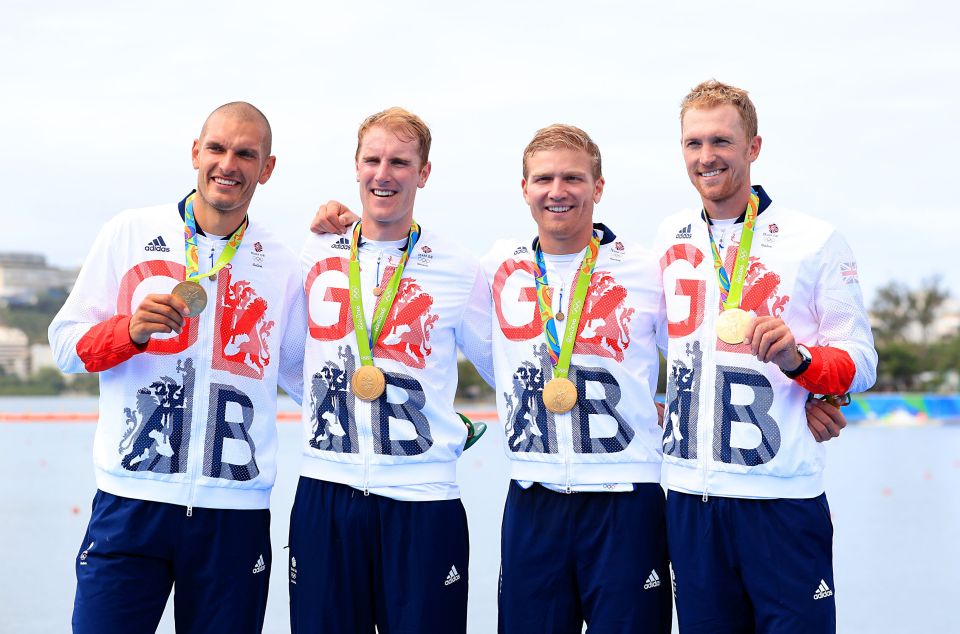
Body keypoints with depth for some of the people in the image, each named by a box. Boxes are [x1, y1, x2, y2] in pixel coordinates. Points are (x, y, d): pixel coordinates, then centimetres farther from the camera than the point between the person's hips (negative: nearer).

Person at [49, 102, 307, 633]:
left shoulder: (281, 268, 9)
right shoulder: (130, 234, 5)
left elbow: (304, 375, 16)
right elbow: (66, 345, 5)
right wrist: (132, 329, -13)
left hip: (235, 513, 2)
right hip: (131, 502, -1)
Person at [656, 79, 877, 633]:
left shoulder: (816, 241, -3)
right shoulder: (670, 239, 10)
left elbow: (861, 362, -4)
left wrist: (797, 358, -22)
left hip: (782, 498, -4)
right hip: (690, 494, 4)